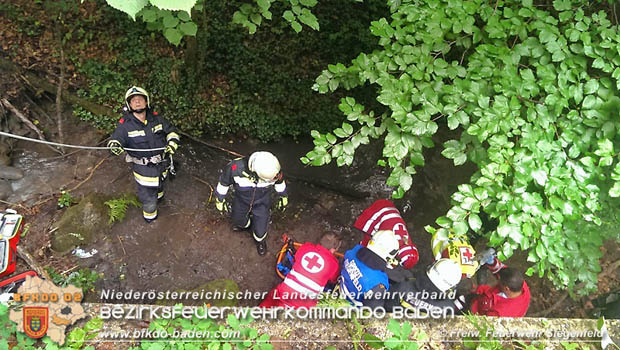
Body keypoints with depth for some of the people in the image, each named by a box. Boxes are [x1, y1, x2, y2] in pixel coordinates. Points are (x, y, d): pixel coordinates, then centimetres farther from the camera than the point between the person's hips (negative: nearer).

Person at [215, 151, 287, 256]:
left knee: (260, 232, 6)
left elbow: (279, 181, -8)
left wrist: (283, 197, 9)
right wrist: (220, 200, -3)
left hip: (262, 203, 0)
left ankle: (260, 240, 44)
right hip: (241, 200, 1)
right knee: (239, 221, 27)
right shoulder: (235, 168, -40)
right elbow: (224, 182, -17)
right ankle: (245, 224, 65)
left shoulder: (272, 168, -34)